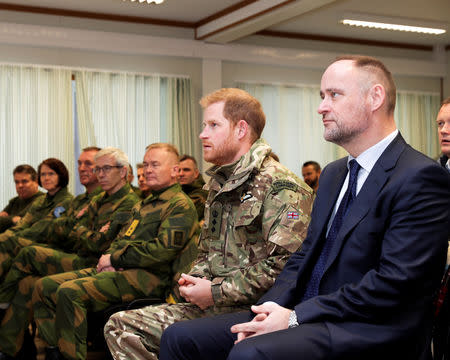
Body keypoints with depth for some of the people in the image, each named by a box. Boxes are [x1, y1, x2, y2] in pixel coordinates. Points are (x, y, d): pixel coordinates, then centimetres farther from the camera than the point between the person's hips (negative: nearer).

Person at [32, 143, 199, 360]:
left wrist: (115, 259, -10)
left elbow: (163, 249, -16)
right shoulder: (144, 204, 26)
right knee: (44, 287, -2)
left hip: (149, 277, -9)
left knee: (71, 291, -29)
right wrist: (108, 257, 1)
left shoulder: (180, 205, -4)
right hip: (120, 269, 10)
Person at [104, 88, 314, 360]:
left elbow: (285, 265, -21)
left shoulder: (281, 188, -11)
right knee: (120, 326, -1)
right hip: (212, 306, 9)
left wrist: (216, 292, -17)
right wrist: (194, 279, 5)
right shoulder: (219, 186, 18)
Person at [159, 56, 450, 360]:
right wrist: (274, 306, -2)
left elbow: (395, 281, -19)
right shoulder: (333, 175, 18)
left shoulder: (421, 178, -11)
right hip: (308, 317, 8)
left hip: (367, 331, -8)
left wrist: (295, 316, -17)